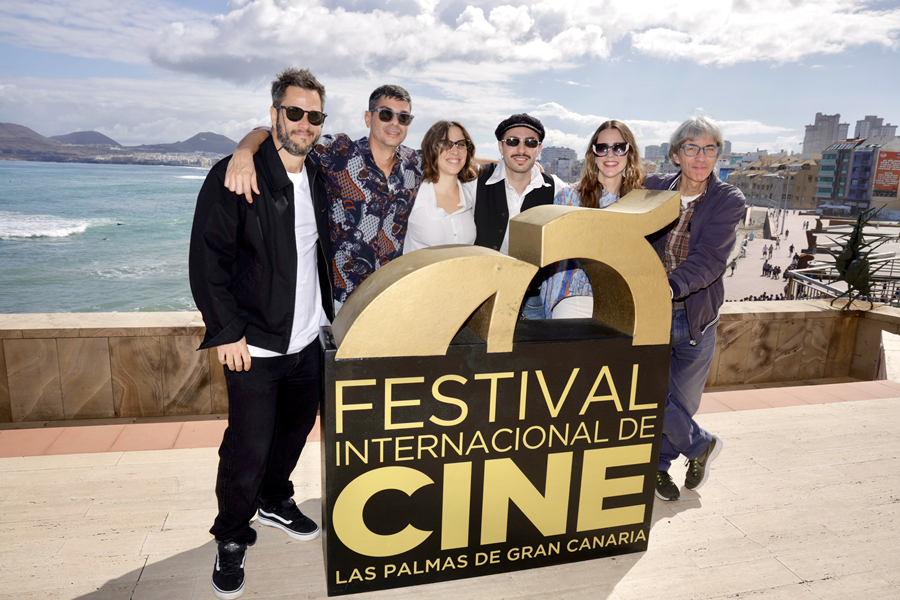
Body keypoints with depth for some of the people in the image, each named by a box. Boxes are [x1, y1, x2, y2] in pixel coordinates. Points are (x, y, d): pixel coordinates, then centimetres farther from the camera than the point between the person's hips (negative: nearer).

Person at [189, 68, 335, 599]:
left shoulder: (318, 178, 8)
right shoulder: (233, 177, -11)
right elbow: (207, 261, -12)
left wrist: (327, 311, 15)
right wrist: (227, 331, -15)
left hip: (308, 339, 6)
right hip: (254, 346, -6)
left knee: (296, 429, 18)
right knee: (248, 448, 1)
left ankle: (276, 501, 44)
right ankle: (232, 538, 26)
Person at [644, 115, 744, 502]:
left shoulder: (728, 200, -4)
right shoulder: (653, 188, 1)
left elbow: (709, 259, -19)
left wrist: (672, 285, -37)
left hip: (695, 316, 0)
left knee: (683, 400, 12)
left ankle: (660, 463, 39)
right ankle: (701, 445, 28)